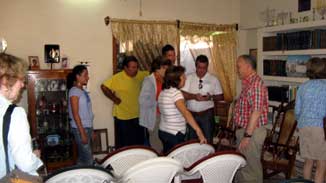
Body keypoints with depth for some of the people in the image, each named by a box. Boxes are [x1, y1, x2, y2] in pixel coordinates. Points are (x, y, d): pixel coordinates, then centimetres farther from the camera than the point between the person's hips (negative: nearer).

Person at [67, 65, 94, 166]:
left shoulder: (83, 91, 13)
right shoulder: (74, 91, -13)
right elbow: (75, 114, -16)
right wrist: (82, 133, -18)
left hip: (87, 127, 8)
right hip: (80, 128, -8)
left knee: (83, 157, 13)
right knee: (87, 159, -5)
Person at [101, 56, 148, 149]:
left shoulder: (140, 75, 2)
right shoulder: (117, 78, -13)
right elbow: (104, 87, -8)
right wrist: (115, 99, -7)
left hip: (137, 116, 5)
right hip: (123, 117, -5)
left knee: (139, 144, 13)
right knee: (124, 145, 4)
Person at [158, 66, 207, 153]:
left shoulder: (163, 92, 8)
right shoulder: (176, 92, -19)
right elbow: (185, 113, -32)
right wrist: (198, 131, -39)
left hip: (163, 132, 9)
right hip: (174, 135, -9)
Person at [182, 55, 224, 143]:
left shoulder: (214, 79, 1)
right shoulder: (189, 78, 2)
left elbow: (221, 96, 2)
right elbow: (183, 94, -7)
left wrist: (211, 97, -17)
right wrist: (194, 96, -24)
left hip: (207, 114, -1)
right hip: (191, 114, 1)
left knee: (208, 140, 3)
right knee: (191, 140, 11)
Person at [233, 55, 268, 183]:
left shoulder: (256, 84, -19)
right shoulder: (248, 83, 12)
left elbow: (256, 112, -24)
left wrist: (247, 135, -24)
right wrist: (242, 133, 17)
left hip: (252, 131, -10)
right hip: (243, 129, 10)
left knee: (251, 166, 2)